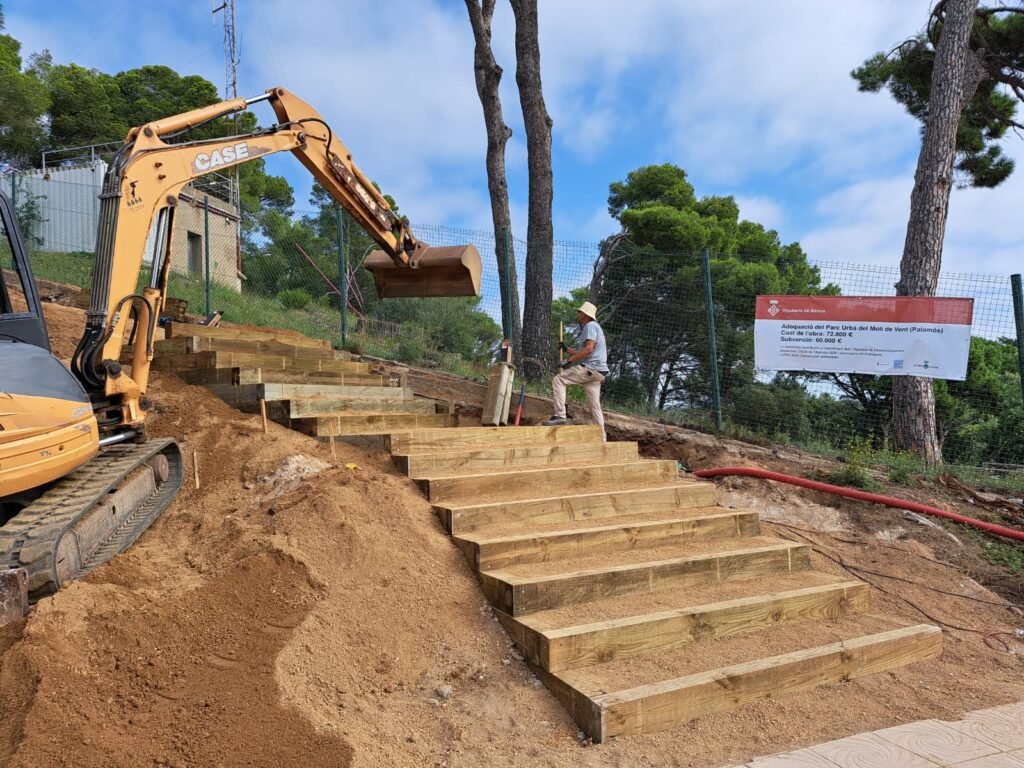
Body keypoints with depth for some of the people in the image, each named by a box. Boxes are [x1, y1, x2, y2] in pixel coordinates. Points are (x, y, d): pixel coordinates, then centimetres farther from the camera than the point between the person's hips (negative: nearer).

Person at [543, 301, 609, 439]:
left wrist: (570, 360, -19)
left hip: (590, 368, -10)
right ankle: (600, 439, 7)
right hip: (596, 372, 10)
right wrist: (566, 349, 36)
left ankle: (560, 416, -17)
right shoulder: (592, 327, 27)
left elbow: (588, 349, -20)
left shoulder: (590, 326, -5)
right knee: (594, 406, 8)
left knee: (558, 380, -8)